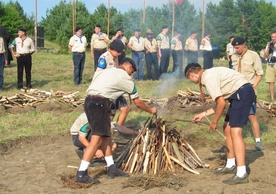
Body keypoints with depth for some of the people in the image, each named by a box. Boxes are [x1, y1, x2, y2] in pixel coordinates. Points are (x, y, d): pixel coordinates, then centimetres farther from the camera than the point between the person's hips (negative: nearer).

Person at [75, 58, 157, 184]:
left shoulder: (106, 71, 27)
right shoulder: (126, 78, 7)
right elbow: (138, 103, 14)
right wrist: (151, 110, 31)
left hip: (88, 101, 9)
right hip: (100, 103, -9)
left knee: (105, 135, 14)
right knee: (97, 138, -10)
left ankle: (112, 169, 19)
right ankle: (81, 174, -12)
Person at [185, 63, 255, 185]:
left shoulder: (208, 78, -13)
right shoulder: (210, 74, 18)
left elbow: (222, 103, -18)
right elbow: (220, 103, 21)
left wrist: (214, 122, -5)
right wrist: (203, 115, 25)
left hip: (243, 92, -10)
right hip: (238, 95, 10)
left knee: (235, 131, -15)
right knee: (228, 130, 15)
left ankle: (241, 174, -17)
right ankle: (230, 165, 28)